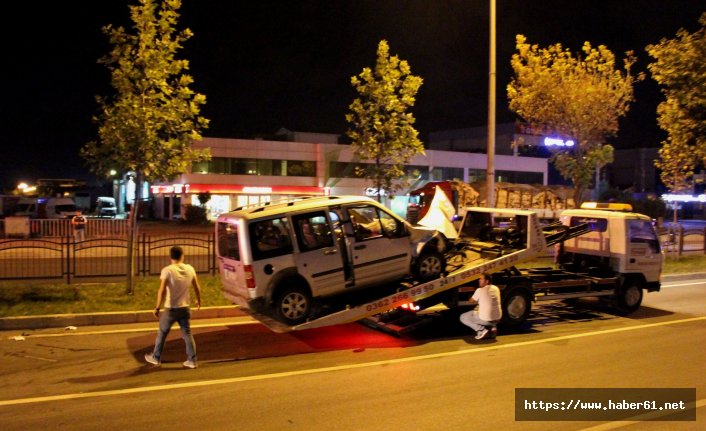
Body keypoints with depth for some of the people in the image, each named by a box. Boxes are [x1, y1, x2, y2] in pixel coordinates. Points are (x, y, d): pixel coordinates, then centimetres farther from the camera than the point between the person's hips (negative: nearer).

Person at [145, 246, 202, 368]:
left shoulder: (167, 270, -14)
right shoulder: (190, 269, 0)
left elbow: (162, 291, -19)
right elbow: (197, 288, 8)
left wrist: (157, 308, -12)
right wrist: (198, 300, 25)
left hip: (171, 309, -3)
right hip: (184, 308, 4)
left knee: (162, 333, 15)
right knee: (187, 334, 11)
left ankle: (156, 358, 27)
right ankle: (192, 360, 12)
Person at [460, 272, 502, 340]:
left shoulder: (480, 290, -12)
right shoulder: (496, 288, 6)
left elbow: (472, 301, 4)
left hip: (485, 319, -6)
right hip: (497, 319, 6)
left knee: (463, 317, 12)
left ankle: (481, 329, -4)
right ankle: (492, 327, 12)